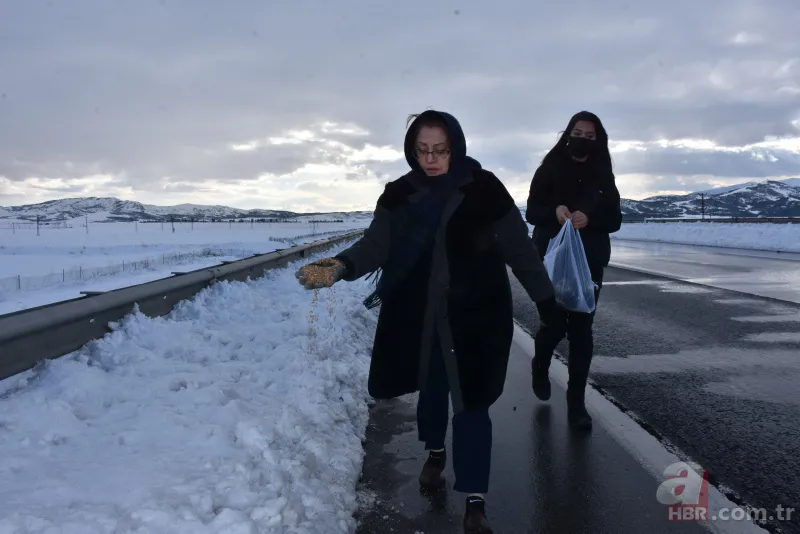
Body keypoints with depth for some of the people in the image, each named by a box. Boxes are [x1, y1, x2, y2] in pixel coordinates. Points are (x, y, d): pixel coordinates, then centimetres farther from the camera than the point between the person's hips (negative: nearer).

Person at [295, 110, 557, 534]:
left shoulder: (485, 189, -11)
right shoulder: (399, 195, -3)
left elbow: (520, 251, -7)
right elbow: (375, 244, -10)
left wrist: (549, 304, -4)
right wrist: (341, 266, -31)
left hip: (475, 317, -3)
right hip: (418, 318, 3)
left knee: (471, 402, -2)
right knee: (431, 388, 21)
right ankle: (435, 452, 50)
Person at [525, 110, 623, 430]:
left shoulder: (602, 175, 6)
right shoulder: (550, 168, 0)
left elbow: (614, 219, 3)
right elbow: (532, 211, -1)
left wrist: (589, 218, -18)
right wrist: (555, 212, -22)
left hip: (589, 261, 2)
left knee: (581, 329, -1)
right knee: (553, 323, -3)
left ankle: (576, 401, 6)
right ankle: (540, 366, 32)